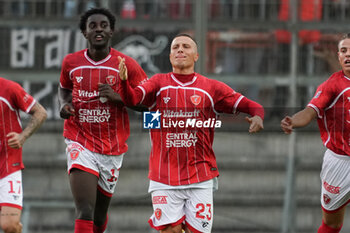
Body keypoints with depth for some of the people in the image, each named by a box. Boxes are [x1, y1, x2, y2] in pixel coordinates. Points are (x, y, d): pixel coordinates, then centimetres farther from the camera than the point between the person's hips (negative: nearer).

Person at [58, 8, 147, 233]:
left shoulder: (126, 65, -5)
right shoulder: (71, 62, 2)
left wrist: (118, 97, -19)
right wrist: (65, 103, 0)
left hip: (112, 147, 1)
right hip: (80, 143, -1)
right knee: (85, 212, -20)